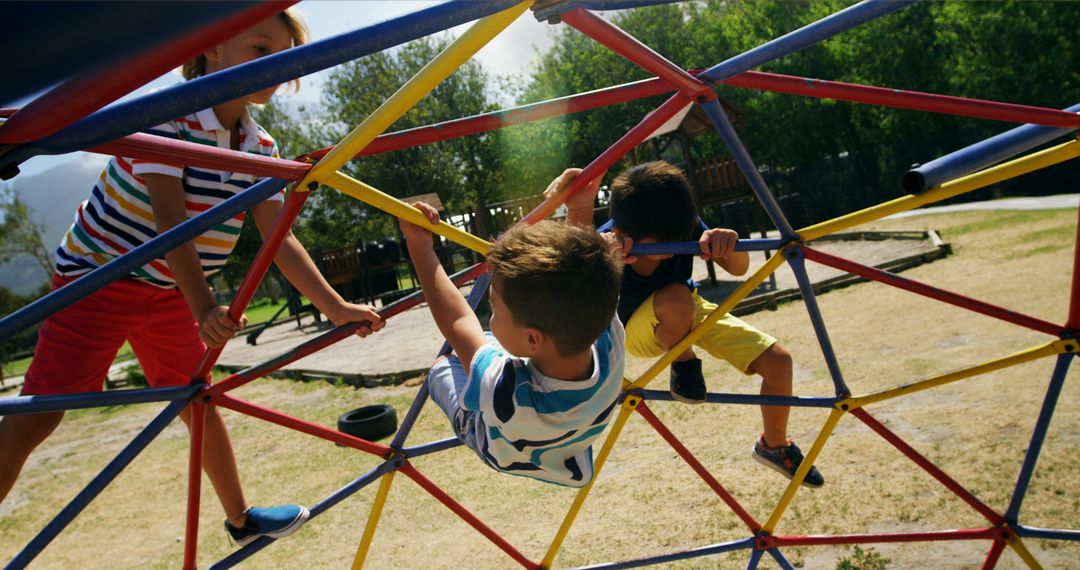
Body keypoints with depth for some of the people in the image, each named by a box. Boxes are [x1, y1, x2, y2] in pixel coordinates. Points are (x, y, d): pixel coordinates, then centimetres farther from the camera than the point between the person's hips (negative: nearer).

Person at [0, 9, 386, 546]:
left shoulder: (260, 147, -4)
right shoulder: (166, 115, -21)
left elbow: (279, 237, -7)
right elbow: (167, 216, -29)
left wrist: (336, 306, -15)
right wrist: (204, 306, -39)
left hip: (170, 290, 6)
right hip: (97, 277, -6)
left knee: (198, 401, 15)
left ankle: (240, 517, 30)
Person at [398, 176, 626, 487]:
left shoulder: (499, 390, -49)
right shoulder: (609, 342, -39)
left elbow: (458, 321, -29)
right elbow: (587, 293, -15)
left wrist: (420, 247, -20)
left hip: (506, 456, -3)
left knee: (443, 368, 17)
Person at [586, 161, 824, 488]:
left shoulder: (683, 229, -26)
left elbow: (739, 268, -21)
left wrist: (727, 244, -47)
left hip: (688, 313, 4)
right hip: (637, 331, -4)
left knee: (777, 360, -7)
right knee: (675, 298, -41)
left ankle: (774, 445, 23)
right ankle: (683, 366, -6)